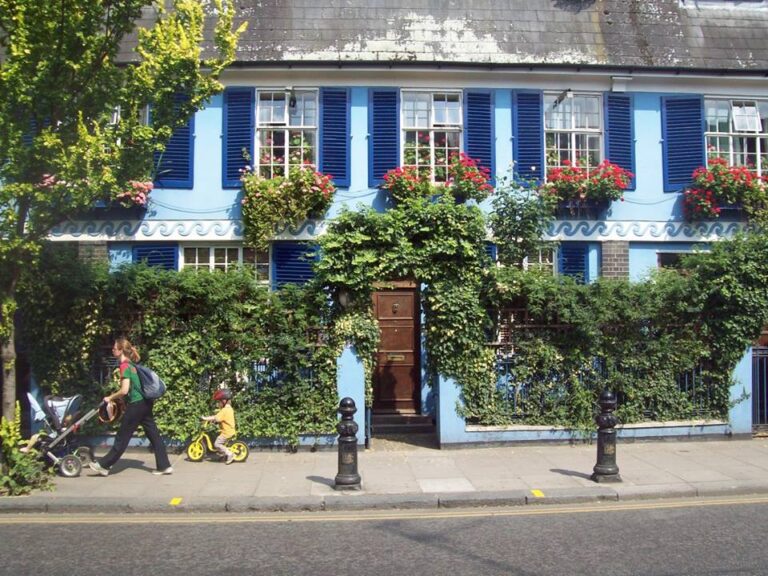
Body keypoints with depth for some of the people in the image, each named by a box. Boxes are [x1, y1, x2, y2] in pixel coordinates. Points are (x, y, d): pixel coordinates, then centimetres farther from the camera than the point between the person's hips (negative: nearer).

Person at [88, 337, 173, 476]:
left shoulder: (124, 366, -14)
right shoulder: (130, 364, 13)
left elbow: (124, 390, -21)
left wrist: (110, 398, -5)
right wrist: (116, 395, 22)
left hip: (135, 405, -9)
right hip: (145, 403, 9)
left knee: (122, 437, 3)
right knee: (153, 435, 8)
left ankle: (104, 465, 14)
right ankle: (164, 466, 9)